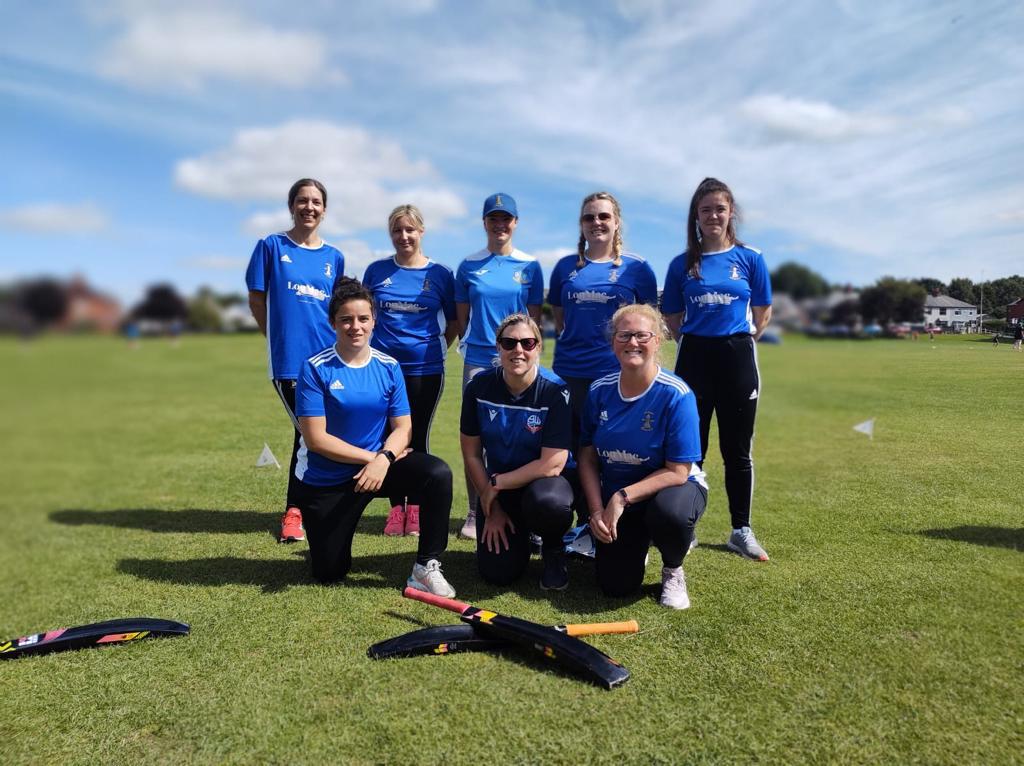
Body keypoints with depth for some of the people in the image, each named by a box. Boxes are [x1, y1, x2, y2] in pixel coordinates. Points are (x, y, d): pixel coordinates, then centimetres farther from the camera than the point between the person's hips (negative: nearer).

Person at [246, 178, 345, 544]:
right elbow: (257, 301, 4)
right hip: (289, 359, -3)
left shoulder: (334, 257, 12)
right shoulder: (271, 247, 2)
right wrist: (284, 336, 6)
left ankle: (295, 510, 23)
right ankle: (295, 510, 13)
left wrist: (331, 339, 8)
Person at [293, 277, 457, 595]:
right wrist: (370, 456, -21)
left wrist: (383, 459, -25)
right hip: (326, 481, -2)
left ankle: (426, 567, -14)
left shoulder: (388, 367, -4)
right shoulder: (315, 369, -14)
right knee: (329, 574, 6)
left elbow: (403, 427, -5)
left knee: (438, 473, -27)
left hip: (380, 463, 2)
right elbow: (315, 438, -17)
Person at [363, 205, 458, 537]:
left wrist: (438, 347, 0)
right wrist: (372, 343, 9)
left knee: (418, 436, 5)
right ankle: (397, 507, 18)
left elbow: (456, 320, 9)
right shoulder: (377, 270, 5)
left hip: (425, 369, -1)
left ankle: (416, 506, 18)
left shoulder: (440, 273, 2)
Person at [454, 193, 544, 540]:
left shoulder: (529, 265, 6)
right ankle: (474, 513, 13)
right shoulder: (470, 265, 7)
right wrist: (470, 344, 4)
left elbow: (534, 316, 7)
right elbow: (462, 316, 11)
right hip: (478, 361, 1)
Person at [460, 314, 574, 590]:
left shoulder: (555, 391, -19)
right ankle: (518, 533, 28)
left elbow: (552, 464, -23)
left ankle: (553, 550, -1)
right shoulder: (479, 387, -10)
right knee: (497, 573, -9)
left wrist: (496, 484, -16)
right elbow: (471, 454, -3)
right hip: (496, 487, 3)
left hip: (542, 482, -2)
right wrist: (492, 509, -4)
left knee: (549, 503, -39)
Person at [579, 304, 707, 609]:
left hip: (671, 487, -3)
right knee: (616, 586, -7)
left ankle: (673, 570, -2)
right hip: (614, 498, 3)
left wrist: (622, 497, -25)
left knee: (670, 514, -39)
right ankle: (634, 546, 31)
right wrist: (597, 511, -13)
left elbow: (677, 472, -20)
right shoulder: (599, 391, -8)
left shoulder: (676, 395, -21)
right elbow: (588, 458, -1)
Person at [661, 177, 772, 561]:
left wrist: (739, 339, 4)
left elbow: (763, 314, 8)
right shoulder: (682, 264, 4)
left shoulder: (750, 258, 3)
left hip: (737, 359, 0)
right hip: (694, 358, 0)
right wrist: (699, 340, 4)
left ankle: (741, 531, 20)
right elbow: (673, 320, 9)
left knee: (737, 450, 7)